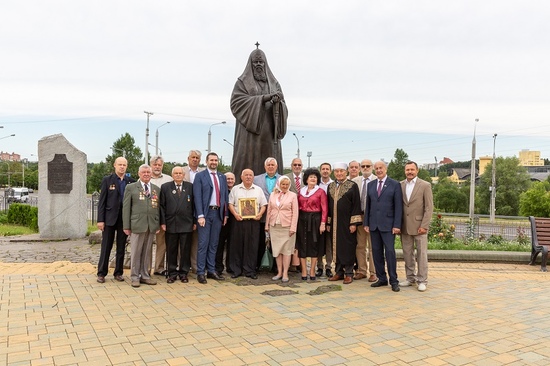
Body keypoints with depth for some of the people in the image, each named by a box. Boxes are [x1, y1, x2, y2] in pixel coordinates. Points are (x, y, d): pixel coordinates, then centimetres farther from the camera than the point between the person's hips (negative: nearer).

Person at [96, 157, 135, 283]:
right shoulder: (107, 180, 1)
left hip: (124, 219, 2)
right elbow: (102, 201, -2)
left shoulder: (131, 182, 5)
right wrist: (100, 220, -8)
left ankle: (118, 273, 19)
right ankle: (101, 273, 14)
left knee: (121, 247, 9)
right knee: (106, 247, 4)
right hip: (110, 218, -2)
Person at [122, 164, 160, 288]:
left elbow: (158, 207, 11)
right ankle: (135, 277, 13)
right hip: (137, 225, -3)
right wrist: (126, 226, -5)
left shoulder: (156, 189, 13)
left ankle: (145, 275, 19)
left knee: (147, 252, 9)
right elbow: (126, 207, 0)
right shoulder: (131, 188, 3)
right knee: (136, 252, 2)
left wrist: (158, 224, 4)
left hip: (151, 226, 3)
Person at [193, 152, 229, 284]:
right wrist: (200, 215, -15)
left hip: (218, 213, 5)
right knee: (203, 243, -2)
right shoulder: (200, 176, -1)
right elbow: (197, 197, -8)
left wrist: (225, 214, 9)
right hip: (205, 213, -4)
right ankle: (201, 272, 6)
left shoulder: (222, 177, 14)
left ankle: (211, 271, 18)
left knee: (214, 244, 10)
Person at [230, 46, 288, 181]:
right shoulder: (243, 82, 9)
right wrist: (262, 98, -14)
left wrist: (277, 102, -14)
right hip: (249, 133, -3)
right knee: (248, 166, -9)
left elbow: (283, 108, 12)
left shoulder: (273, 83, 18)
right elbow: (236, 102, -7)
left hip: (269, 133, 3)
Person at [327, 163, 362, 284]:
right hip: (335, 223, 5)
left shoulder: (352, 186, -4)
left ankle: (349, 273, 9)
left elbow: (356, 205, -8)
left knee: (348, 248, 0)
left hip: (347, 223, -4)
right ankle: (339, 272, 19)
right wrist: (328, 223, 8)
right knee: (337, 247, 9)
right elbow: (328, 205, 12)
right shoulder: (330, 186, 9)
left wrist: (354, 223, -13)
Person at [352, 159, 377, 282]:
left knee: (372, 246, 4)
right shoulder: (355, 181, 8)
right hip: (358, 216, 4)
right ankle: (361, 271, 23)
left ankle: (373, 272, 14)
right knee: (360, 246, 11)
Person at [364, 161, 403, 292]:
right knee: (376, 252, 7)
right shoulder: (370, 185, 12)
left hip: (388, 224, -4)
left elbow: (398, 206, -5)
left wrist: (397, 225, -11)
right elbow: (368, 205, 13)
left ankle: (394, 281, 6)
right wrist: (366, 223, 7)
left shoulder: (395, 185, -1)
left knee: (390, 252, -5)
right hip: (374, 224, 5)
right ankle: (382, 279, 17)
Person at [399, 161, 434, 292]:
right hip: (405, 226, 4)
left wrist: (424, 226, -12)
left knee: (421, 254, 2)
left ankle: (422, 281, 11)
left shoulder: (425, 185, -3)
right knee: (407, 254, 9)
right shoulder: (400, 185, 7)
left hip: (419, 226, -3)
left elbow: (429, 208, -6)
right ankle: (410, 278, 21)